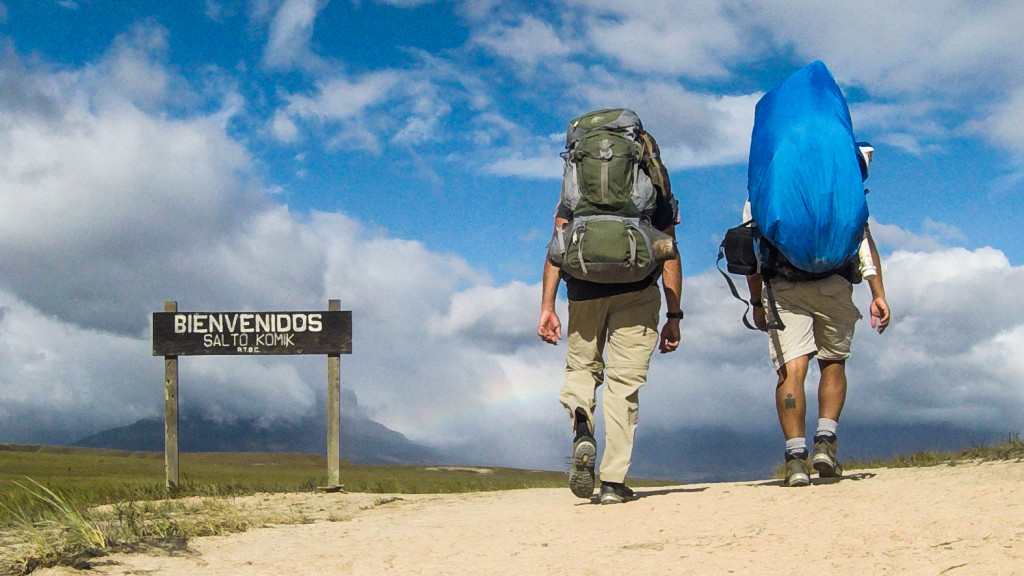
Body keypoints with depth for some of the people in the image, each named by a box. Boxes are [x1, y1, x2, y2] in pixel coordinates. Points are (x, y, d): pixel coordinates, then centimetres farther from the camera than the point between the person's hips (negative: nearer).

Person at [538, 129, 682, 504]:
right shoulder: (656, 185, 16)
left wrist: (547, 307, 3)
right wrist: (674, 315, 8)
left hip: (584, 289, 1)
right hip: (637, 292, -1)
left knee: (581, 367, 18)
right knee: (624, 381, 2)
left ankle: (582, 430, -13)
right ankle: (613, 482, -2)